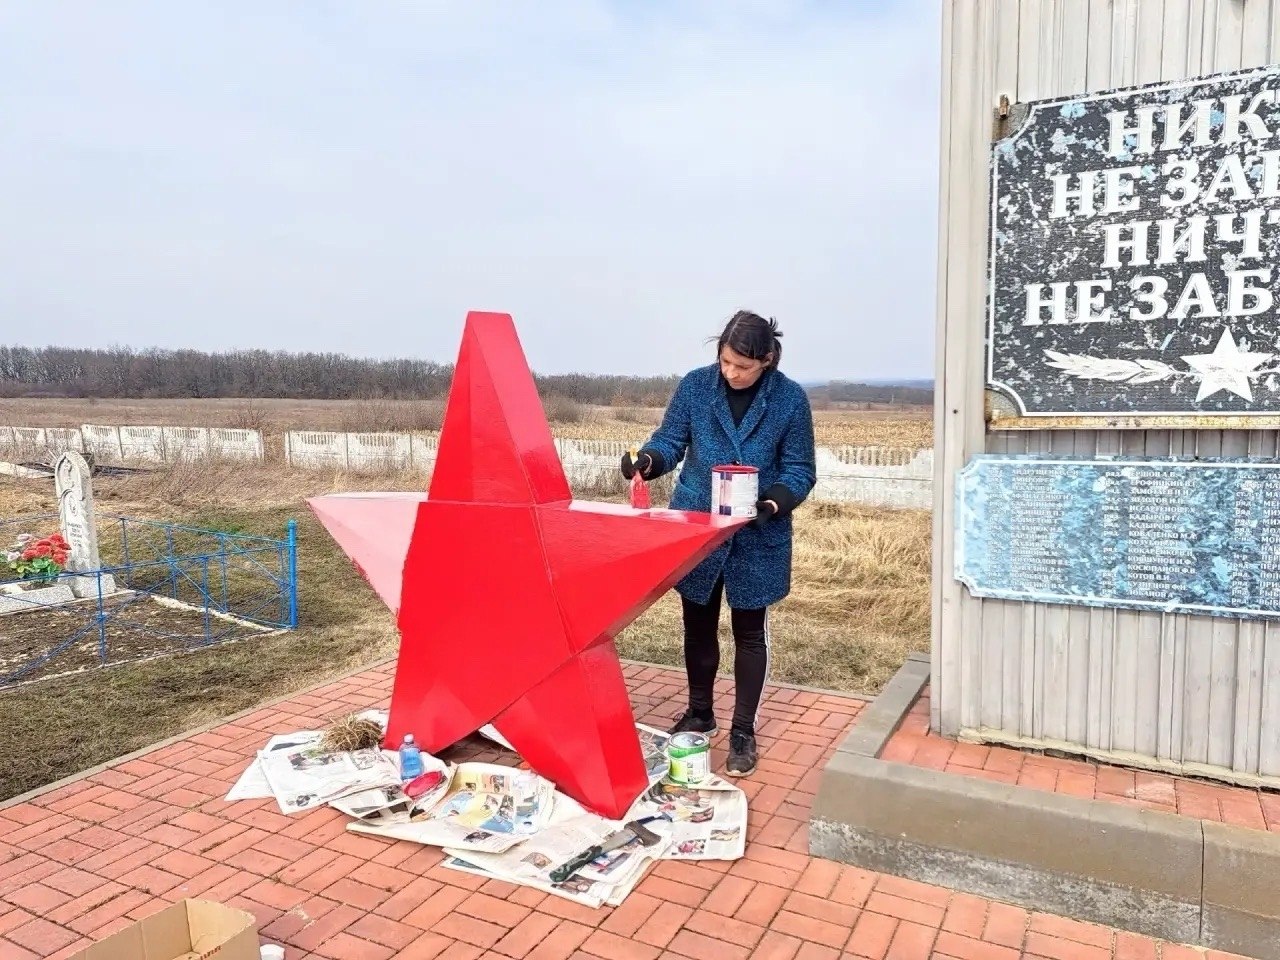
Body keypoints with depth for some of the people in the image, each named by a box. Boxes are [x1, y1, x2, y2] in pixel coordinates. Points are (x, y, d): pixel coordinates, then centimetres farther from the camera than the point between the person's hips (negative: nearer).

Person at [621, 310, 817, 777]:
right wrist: (648, 459, -24)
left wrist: (773, 504, -24)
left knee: (749, 632, 9)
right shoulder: (695, 385, -7)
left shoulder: (790, 399, -10)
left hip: (757, 537, -2)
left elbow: (799, 471, -5)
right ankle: (699, 714, 35)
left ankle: (743, 732, 23)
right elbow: (670, 440, -1)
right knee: (698, 626, 15)